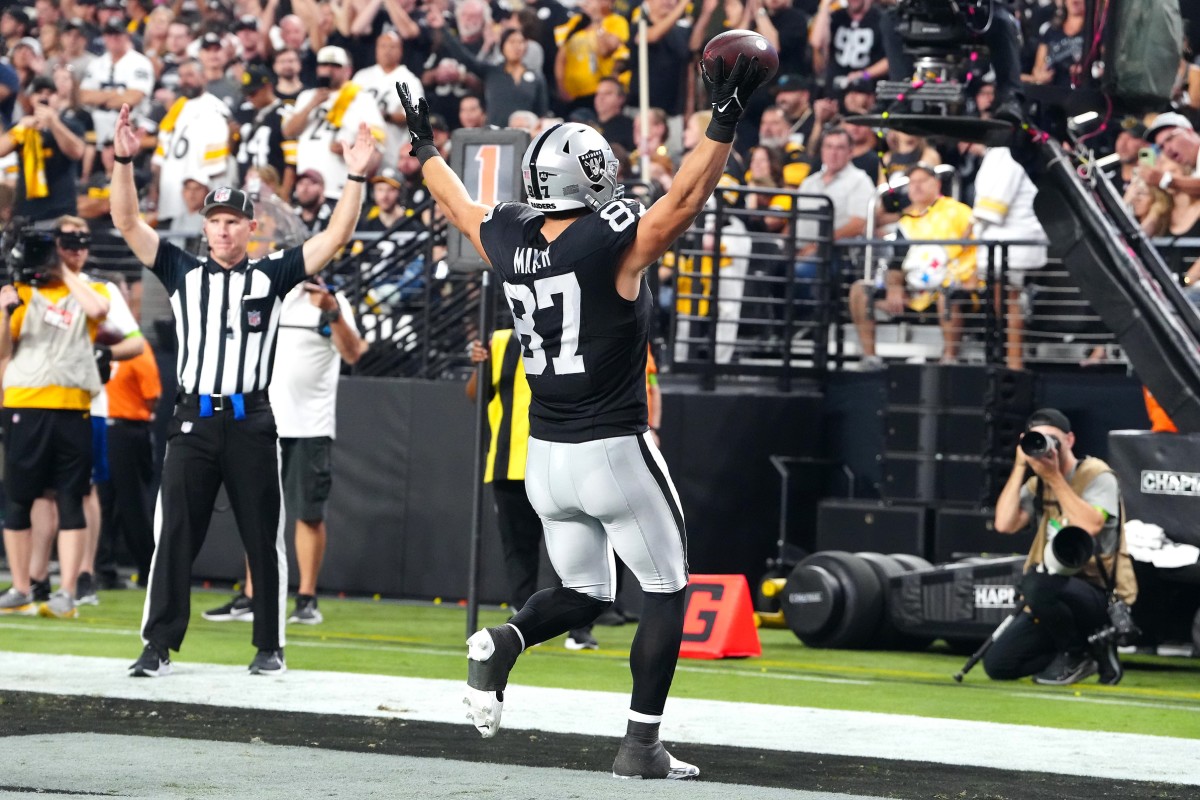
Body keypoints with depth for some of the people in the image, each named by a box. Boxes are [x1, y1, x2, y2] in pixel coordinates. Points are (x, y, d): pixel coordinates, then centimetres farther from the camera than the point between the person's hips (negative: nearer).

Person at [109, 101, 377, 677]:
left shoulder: (271, 276, 7)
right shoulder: (183, 273, 10)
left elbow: (334, 239, 1)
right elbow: (128, 223, 3)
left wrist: (355, 179, -11)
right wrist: (123, 161, -9)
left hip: (250, 423, -1)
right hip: (193, 422, 1)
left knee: (263, 539, 3)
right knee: (174, 536, -3)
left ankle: (270, 647, 12)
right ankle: (159, 647, 0)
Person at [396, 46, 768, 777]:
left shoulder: (510, 241, 1)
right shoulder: (613, 243, -16)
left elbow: (458, 205, 19)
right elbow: (684, 200, -26)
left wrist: (426, 145, 36)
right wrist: (726, 122, -25)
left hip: (545, 459, 6)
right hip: (614, 453, -6)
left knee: (584, 594, 19)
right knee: (667, 590, 9)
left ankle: (502, 643, -12)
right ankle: (642, 745, 3)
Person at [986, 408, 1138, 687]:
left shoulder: (1097, 476, -6)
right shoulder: (1036, 485, 11)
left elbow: (1088, 527, -24)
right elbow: (1005, 524, -5)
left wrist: (1055, 478, -19)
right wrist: (1020, 467, -5)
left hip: (1101, 598, -7)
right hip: (1056, 591, 7)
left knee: (1037, 583, -38)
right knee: (997, 664, -7)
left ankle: (1076, 655, -11)